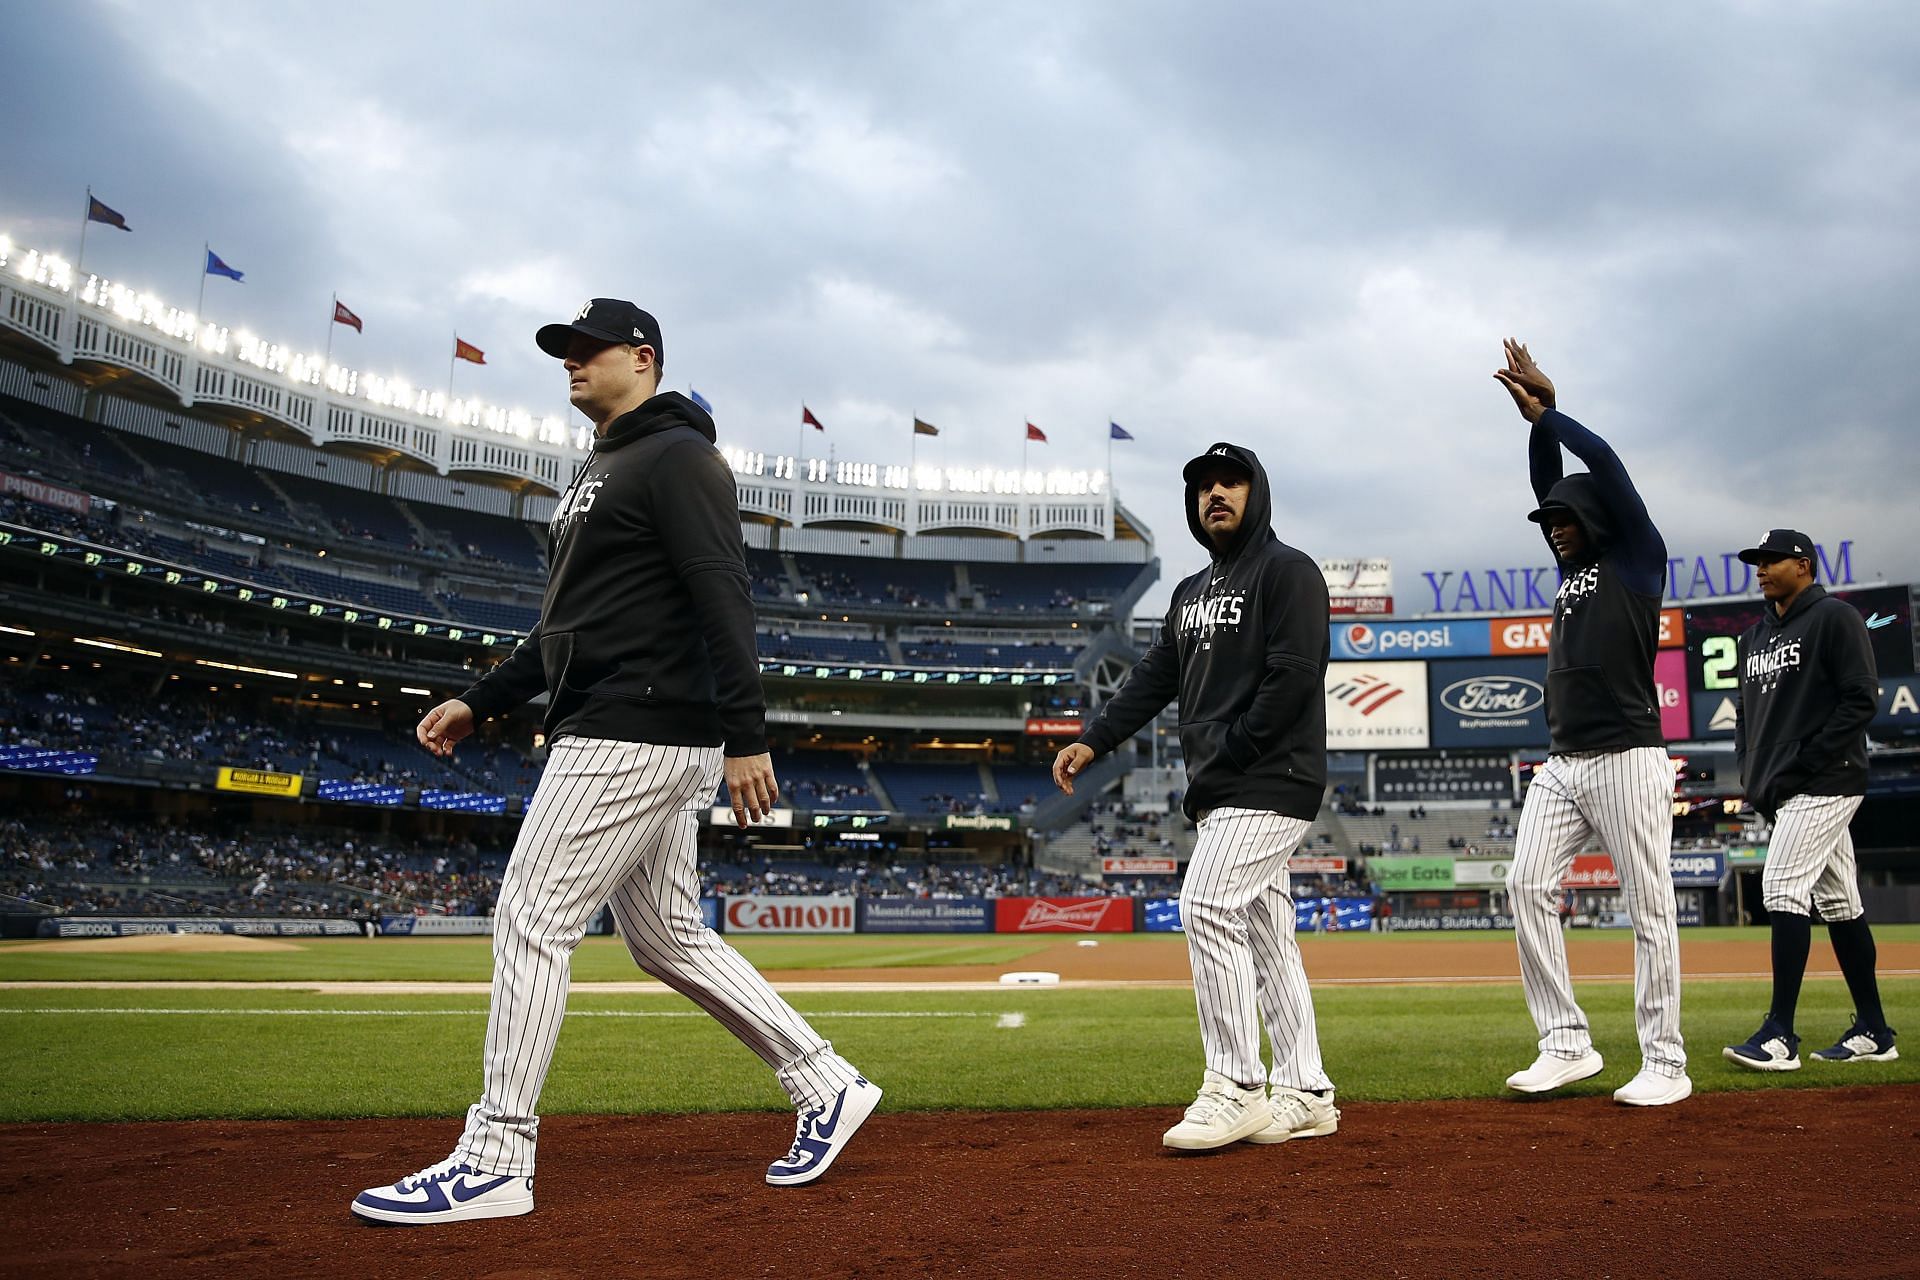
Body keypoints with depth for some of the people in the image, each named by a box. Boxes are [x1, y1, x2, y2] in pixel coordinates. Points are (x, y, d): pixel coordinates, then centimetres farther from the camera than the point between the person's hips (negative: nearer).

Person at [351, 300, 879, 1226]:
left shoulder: (677, 457, -7)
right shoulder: (599, 474, 23)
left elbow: (723, 600, -18)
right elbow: (571, 624, 26)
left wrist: (746, 736, -24)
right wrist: (478, 702, 20)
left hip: (637, 737, -11)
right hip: (613, 736, 11)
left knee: (532, 922, -9)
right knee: (669, 941, 12)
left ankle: (495, 1160, -2)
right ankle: (826, 1086, 19)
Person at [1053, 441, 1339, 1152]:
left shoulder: (1288, 572, -5)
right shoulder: (1192, 593, 21)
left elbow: (1291, 678, -16)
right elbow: (1154, 678, 16)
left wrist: (1223, 757, -16)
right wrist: (1092, 741, 3)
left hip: (1271, 781, -9)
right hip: (1224, 794, 9)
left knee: (1207, 907, -18)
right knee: (1264, 933, 9)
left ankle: (1236, 1090, -13)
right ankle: (1305, 1094, 14)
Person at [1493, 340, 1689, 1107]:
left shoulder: (1638, 557, 2)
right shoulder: (1574, 567, 20)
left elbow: (1604, 466, -6)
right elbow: (1551, 482, 19)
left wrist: (1545, 413, 1)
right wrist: (1535, 417, 9)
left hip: (1626, 760, -8)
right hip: (1561, 765, 8)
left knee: (1648, 908, -4)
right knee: (1528, 888, -3)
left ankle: (1665, 1064, 2)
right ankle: (1566, 1044, 2)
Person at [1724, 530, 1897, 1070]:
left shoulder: (1834, 618, -6)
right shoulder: (1756, 635, 18)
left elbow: (1861, 700, -13)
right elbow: (1747, 710, 23)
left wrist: (1804, 760, -18)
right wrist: (1751, 773, 10)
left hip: (1824, 783, -8)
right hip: (1783, 792, 8)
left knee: (1783, 888, -16)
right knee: (1838, 901, 10)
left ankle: (1780, 1035, -15)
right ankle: (1873, 1033, 16)